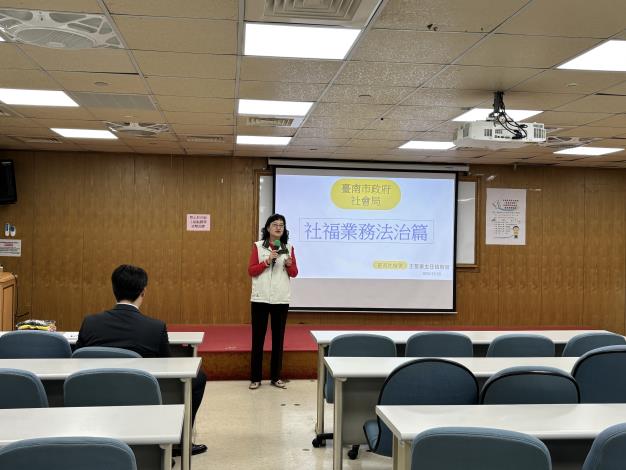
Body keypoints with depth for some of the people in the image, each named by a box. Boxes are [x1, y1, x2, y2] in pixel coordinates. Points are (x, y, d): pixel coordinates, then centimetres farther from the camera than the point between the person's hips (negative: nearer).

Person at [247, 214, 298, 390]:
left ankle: (275, 377, 17)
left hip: (281, 300, 2)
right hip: (260, 299, -2)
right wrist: (267, 261, -16)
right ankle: (255, 378, 10)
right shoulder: (258, 246, 0)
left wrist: (289, 264, -13)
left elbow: (294, 273, 7)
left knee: (278, 338, 7)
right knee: (258, 338, 2)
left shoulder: (289, 248, 7)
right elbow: (251, 271, -4)